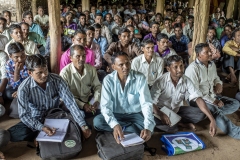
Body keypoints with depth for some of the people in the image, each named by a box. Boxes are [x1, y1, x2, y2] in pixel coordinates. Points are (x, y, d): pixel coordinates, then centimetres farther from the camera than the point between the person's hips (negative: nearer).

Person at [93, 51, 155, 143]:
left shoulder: (140, 78, -16)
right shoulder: (108, 80, -14)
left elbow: (146, 104, -22)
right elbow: (105, 106, -21)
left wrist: (148, 127, -40)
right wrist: (115, 125, -40)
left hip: (135, 115, -1)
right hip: (116, 115, 1)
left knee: (149, 127, -30)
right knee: (97, 121, -27)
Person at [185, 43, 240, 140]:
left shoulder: (212, 64, 7)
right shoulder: (193, 68, -19)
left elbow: (216, 78, 26)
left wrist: (218, 84, 0)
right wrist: (213, 101, -19)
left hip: (213, 96, 9)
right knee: (214, 110, -34)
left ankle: (215, 113, -19)